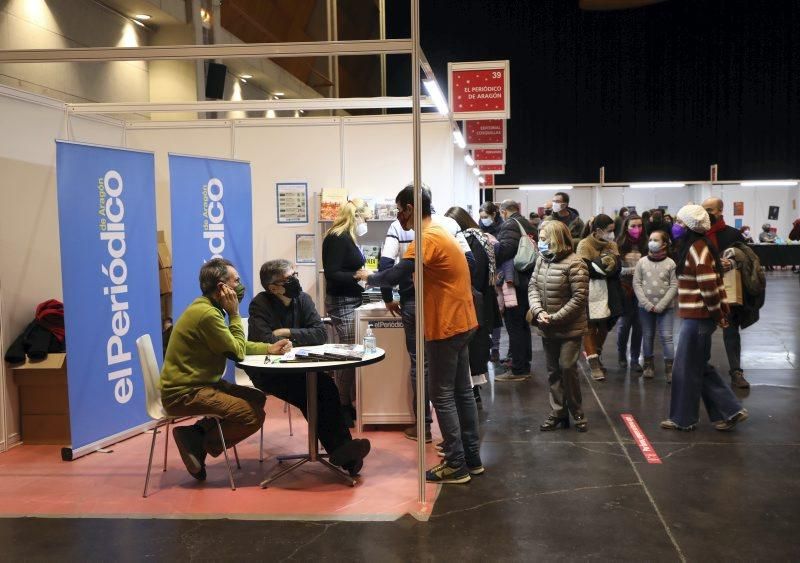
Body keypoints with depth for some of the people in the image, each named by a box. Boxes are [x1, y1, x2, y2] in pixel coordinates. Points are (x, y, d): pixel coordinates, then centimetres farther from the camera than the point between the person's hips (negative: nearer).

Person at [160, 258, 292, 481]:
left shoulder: (207, 307, 10)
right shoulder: (207, 314, -23)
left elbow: (237, 345, 17)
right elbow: (237, 352, -13)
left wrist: (268, 348, 5)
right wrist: (234, 314, -8)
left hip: (200, 383, 11)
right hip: (184, 394, -11)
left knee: (257, 399, 10)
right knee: (254, 416, -17)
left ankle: (198, 432, 4)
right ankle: (200, 443, -2)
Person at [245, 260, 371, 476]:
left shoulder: (302, 298, 4)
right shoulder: (260, 304, -11)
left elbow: (321, 334, -4)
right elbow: (266, 342, -25)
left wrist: (288, 333, -14)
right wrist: (301, 339, -13)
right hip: (267, 373, -5)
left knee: (327, 386, -26)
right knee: (309, 396, -30)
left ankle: (343, 450, -29)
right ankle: (340, 450, -27)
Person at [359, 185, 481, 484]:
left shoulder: (427, 239, -18)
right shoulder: (440, 234, 14)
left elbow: (394, 276, -24)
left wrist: (369, 277, -5)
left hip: (446, 326, -10)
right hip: (460, 322, 10)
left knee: (442, 396, -3)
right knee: (462, 391, 14)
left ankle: (456, 466, 2)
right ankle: (471, 458, 21)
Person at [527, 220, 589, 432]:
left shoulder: (574, 263, -16)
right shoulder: (542, 260, 5)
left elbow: (579, 297, -18)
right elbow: (533, 287, 6)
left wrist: (555, 318, -19)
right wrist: (538, 311, -12)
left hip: (569, 328, -6)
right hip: (547, 329, 6)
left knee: (567, 368, -8)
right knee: (553, 371, 11)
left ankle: (577, 412, 10)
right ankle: (558, 413, 22)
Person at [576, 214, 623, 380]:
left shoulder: (611, 245, 8)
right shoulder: (584, 245, -9)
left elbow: (616, 268, -5)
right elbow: (587, 269, -20)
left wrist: (597, 265, -18)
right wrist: (606, 266, -10)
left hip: (608, 292, 6)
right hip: (590, 293, -6)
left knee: (604, 326, 14)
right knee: (590, 329, -2)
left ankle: (597, 358, 32)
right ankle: (594, 365, 1)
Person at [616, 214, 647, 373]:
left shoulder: (645, 244, 0)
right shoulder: (619, 244, -6)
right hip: (625, 289, -2)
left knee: (638, 324, 5)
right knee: (624, 323, 7)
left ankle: (635, 359, 17)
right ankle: (621, 354, 30)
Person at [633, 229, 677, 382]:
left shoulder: (670, 263, -3)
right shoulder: (642, 262, 2)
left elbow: (674, 286, -5)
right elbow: (636, 284, -1)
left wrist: (661, 305, -13)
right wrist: (647, 304, -10)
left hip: (665, 308, -2)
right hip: (645, 307, 2)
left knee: (666, 337, -4)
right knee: (647, 336, 11)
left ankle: (670, 368, 0)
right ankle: (649, 365, 23)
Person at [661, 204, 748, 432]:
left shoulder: (697, 249, -18)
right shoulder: (696, 247, 12)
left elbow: (709, 287, -22)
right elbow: (713, 285, 15)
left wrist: (717, 315, -11)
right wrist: (721, 311, 14)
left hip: (697, 318, -10)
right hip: (697, 316, 10)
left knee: (687, 369, 2)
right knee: (700, 367, 16)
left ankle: (683, 419, 15)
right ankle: (730, 411, 19)